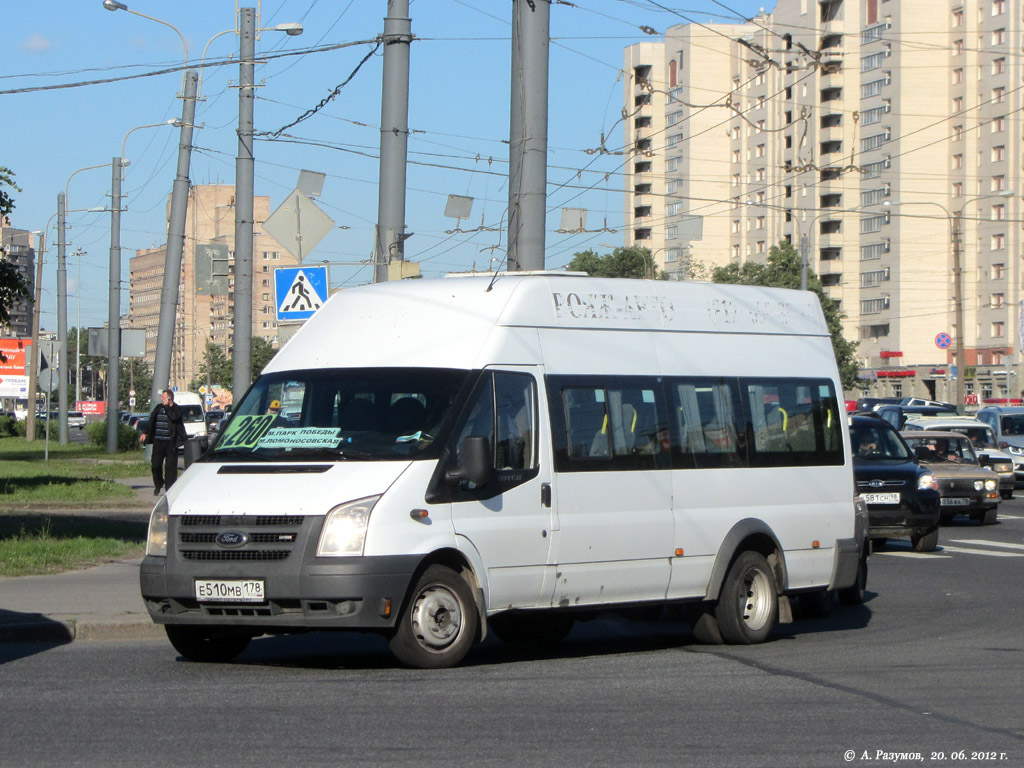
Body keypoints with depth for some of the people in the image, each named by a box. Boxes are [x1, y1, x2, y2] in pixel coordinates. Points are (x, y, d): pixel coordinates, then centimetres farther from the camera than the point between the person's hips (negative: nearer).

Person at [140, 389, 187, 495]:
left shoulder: (176, 409, -3)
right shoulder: (159, 408, 12)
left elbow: (173, 417, -25)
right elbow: (151, 422, 23)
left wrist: (166, 406, -16)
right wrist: (145, 433, 18)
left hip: (170, 442, -4)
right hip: (158, 441, 4)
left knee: (170, 465, -2)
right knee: (156, 465, 4)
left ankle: (169, 487, 4)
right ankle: (158, 485, 24)